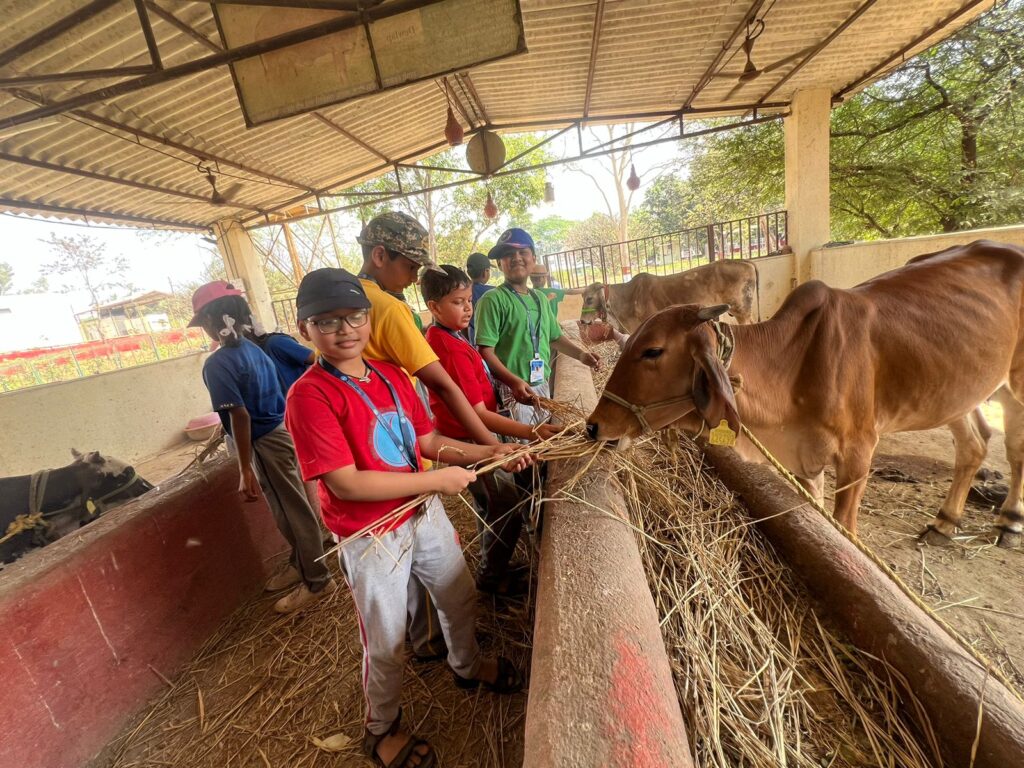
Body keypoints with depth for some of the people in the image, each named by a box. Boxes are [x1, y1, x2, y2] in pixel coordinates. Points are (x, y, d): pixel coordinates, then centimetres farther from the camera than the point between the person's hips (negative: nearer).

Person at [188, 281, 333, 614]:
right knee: (291, 509, 22)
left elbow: (241, 416, -21)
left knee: (292, 512, 4)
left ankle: (317, 581, 19)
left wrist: (246, 469, -16)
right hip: (282, 432, 9)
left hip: (266, 443, -9)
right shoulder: (254, 349, 7)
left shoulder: (217, 364, -17)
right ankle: (300, 564, 41)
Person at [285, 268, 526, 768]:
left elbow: (427, 440, 5)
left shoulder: (392, 376, -1)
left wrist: (488, 453, -5)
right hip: (372, 537, -6)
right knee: (386, 643, 16)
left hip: (424, 514, 7)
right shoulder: (309, 394, -21)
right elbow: (346, 484, -25)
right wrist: (437, 480, -22)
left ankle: (467, 666, 57)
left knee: (460, 597, 25)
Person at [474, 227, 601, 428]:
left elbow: (555, 337, 24)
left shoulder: (540, 298, 11)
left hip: (542, 387, 8)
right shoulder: (494, 299, -12)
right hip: (511, 390, -7)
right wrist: (514, 381, -29)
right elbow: (485, 351, -18)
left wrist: (580, 354, 9)